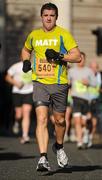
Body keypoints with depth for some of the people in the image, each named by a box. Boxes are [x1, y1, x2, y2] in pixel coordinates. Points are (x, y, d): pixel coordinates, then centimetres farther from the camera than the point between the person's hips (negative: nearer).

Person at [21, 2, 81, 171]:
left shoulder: (63, 34, -1)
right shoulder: (33, 35, 10)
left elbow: (77, 56, -6)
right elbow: (26, 50, 31)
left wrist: (59, 56, -19)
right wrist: (26, 61, 10)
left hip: (59, 83, -1)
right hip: (39, 83, 1)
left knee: (59, 120, 10)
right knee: (42, 119, -14)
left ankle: (59, 146, 39)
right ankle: (43, 158, -19)